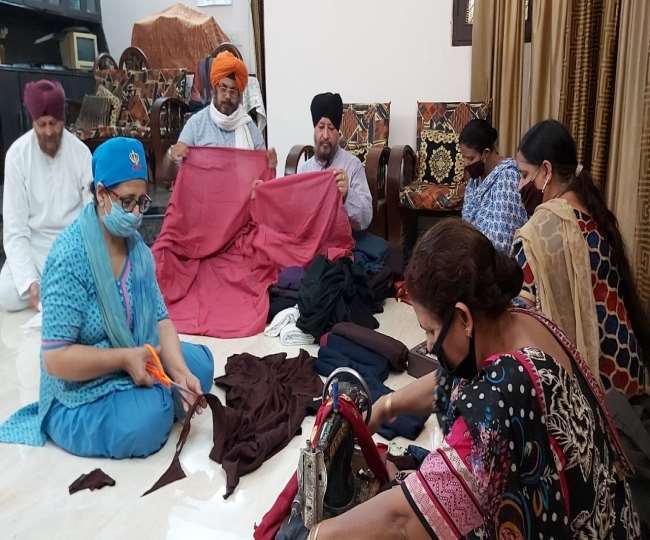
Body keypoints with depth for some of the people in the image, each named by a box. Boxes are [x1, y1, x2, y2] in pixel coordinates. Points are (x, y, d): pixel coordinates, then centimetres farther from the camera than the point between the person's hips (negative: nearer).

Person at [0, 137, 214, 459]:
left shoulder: (137, 246, 0)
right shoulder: (70, 257, -24)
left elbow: (160, 320, -2)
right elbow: (55, 359, -25)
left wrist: (179, 370, -18)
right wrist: (124, 359, -28)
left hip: (137, 365, 7)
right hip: (81, 391, -7)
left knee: (200, 362, -4)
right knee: (147, 421, -29)